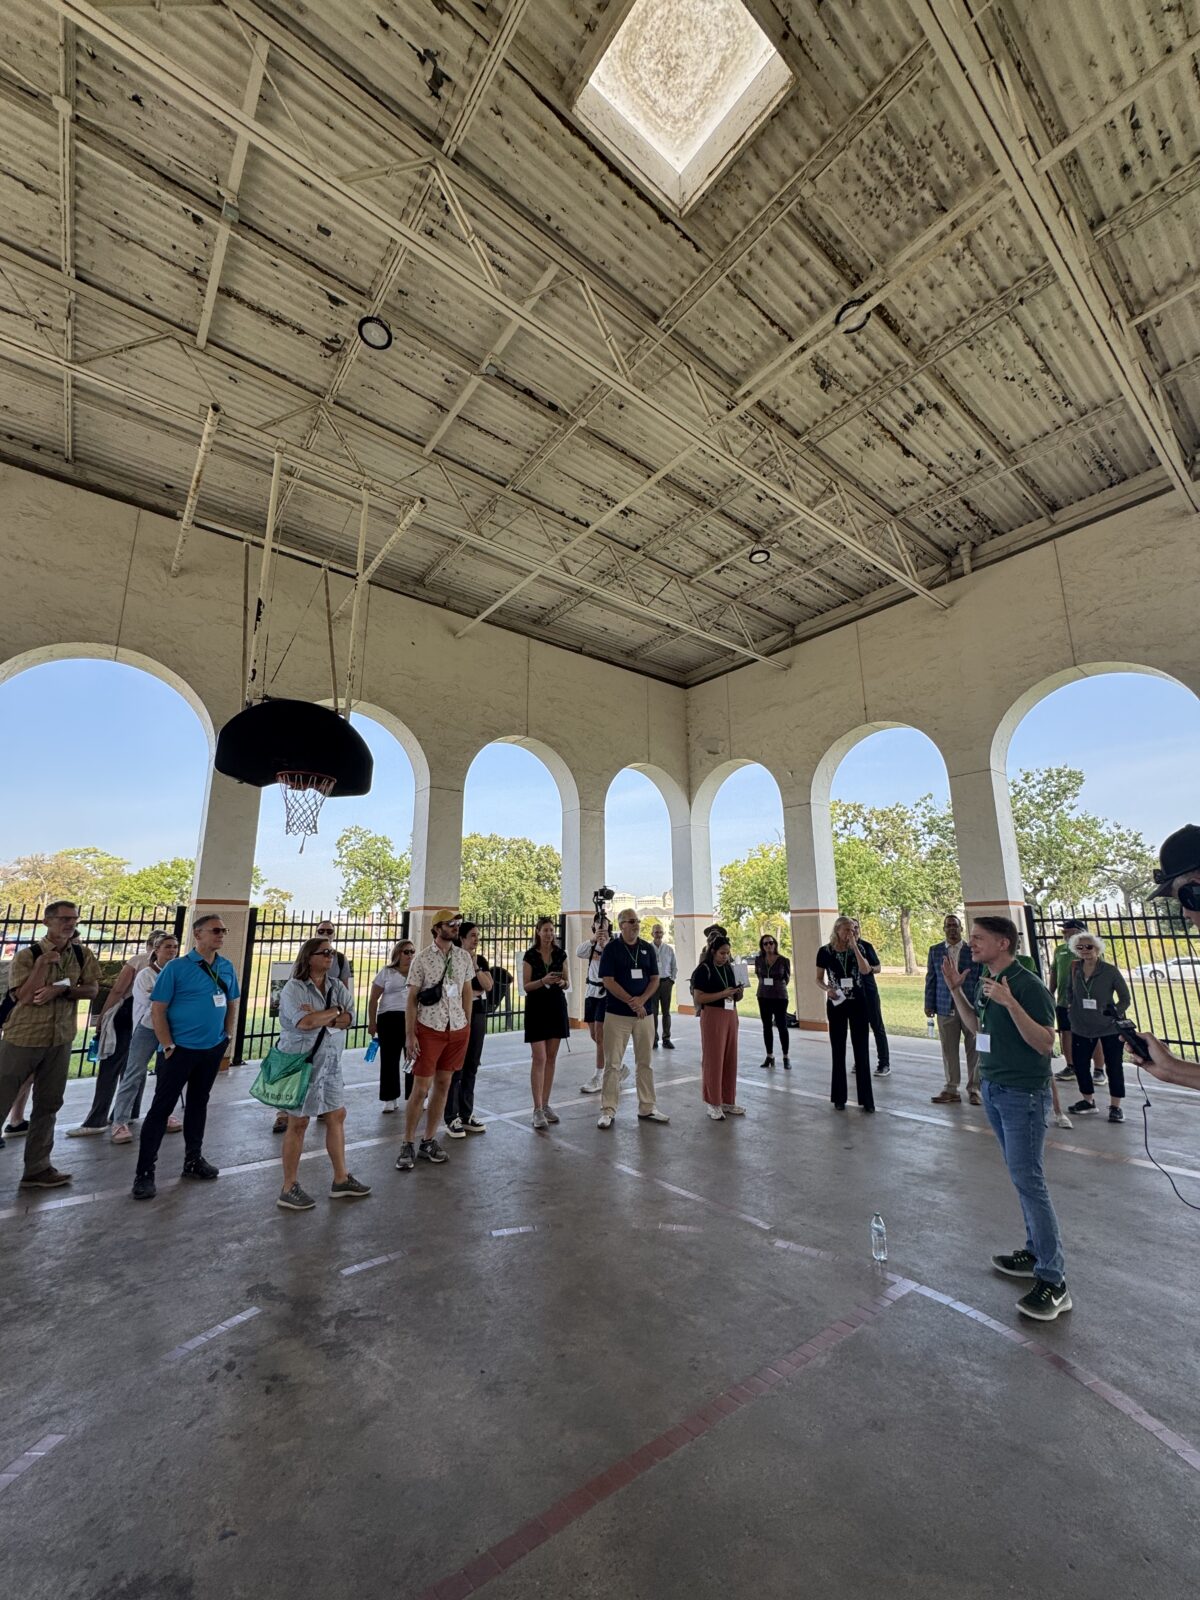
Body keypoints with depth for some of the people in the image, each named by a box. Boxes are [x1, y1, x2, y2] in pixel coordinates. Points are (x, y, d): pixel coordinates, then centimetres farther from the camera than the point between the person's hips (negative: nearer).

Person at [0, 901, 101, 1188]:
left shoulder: (82, 954, 0)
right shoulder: (27, 954, -11)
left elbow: (92, 990, -3)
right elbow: (25, 996, -18)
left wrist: (61, 988, -18)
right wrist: (44, 964, -24)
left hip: (61, 1039, 4)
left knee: (48, 1105, 11)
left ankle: (37, 1169, 22)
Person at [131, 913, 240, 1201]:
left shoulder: (227, 968, 1)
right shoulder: (176, 968, -13)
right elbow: (157, 1010, -12)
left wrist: (228, 1037, 5)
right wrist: (168, 1047, -13)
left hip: (213, 1050, 5)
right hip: (179, 1049, -5)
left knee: (198, 1103, 18)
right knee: (161, 1108, 1)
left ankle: (193, 1159, 31)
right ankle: (144, 1173, 13)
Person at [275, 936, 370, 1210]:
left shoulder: (337, 986, 5)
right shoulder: (293, 988, -12)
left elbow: (349, 1019, -7)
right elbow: (304, 1022, -27)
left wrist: (319, 1017, -20)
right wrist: (334, 1011, -13)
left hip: (330, 1063, 7)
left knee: (337, 1117, 11)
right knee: (298, 1123, 4)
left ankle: (341, 1180, 23)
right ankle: (289, 1189, 19)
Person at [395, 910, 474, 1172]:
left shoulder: (463, 957, 4)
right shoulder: (422, 959, -8)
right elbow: (411, 999, -6)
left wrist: (467, 1026, 10)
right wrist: (410, 1036, -10)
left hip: (458, 1029, 4)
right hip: (429, 1029, -4)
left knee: (443, 1085, 10)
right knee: (421, 1089, -1)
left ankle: (429, 1141, 23)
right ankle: (408, 1145, 16)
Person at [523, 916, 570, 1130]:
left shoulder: (560, 954, 5)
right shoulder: (530, 955, -4)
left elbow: (568, 982, 9)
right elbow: (526, 986, -6)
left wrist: (563, 982, -14)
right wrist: (544, 980, -22)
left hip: (557, 1006, 4)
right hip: (536, 1007, -4)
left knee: (551, 1058, 9)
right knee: (539, 1058, -7)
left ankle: (545, 1104, 19)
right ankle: (537, 1109, -2)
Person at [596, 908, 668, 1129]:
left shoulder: (648, 948, 7)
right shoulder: (612, 948, -6)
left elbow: (654, 979, 6)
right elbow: (608, 981, -11)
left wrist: (642, 1000, -12)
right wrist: (631, 1002, -15)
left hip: (644, 1013, 4)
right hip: (617, 1014, -4)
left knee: (644, 1062, 12)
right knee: (612, 1063, 1)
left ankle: (647, 1108, 23)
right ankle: (608, 1110, 11)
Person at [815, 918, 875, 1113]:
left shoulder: (858, 948, 0)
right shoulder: (825, 951, -4)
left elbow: (866, 971, -17)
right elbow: (819, 980, 3)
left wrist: (854, 947, -19)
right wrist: (827, 989, -17)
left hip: (858, 1003, 1)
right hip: (836, 1004, -1)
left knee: (861, 1050, 3)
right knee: (838, 1051, 7)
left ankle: (866, 1099, 13)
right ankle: (839, 1097, 18)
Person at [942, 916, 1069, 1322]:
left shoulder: (1029, 986, -19)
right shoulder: (985, 983, 6)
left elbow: (1045, 1043, -22)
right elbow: (977, 1027, 17)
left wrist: (1010, 1003, -33)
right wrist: (956, 990, 7)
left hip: (1023, 1094, -8)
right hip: (993, 1089, 8)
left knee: (1027, 1179, -5)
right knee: (1021, 1175, 17)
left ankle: (1053, 1281, 6)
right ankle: (1035, 1252, 30)